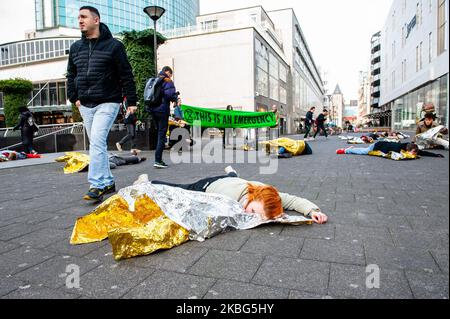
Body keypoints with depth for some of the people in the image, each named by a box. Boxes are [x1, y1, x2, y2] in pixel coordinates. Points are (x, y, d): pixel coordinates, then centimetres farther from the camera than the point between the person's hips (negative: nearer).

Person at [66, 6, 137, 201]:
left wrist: (131, 101, -8)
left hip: (107, 103, -6)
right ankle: (108, 182, 19)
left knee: (97, 142, -18)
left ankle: (97, 185, -13)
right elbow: (71, 75, 21)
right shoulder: (76, 48, 14)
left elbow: (126, 75, -5)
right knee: (97, 144, 9)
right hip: (85, 105, 6)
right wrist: (74, 97, 10)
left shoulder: (113, 45, -2)